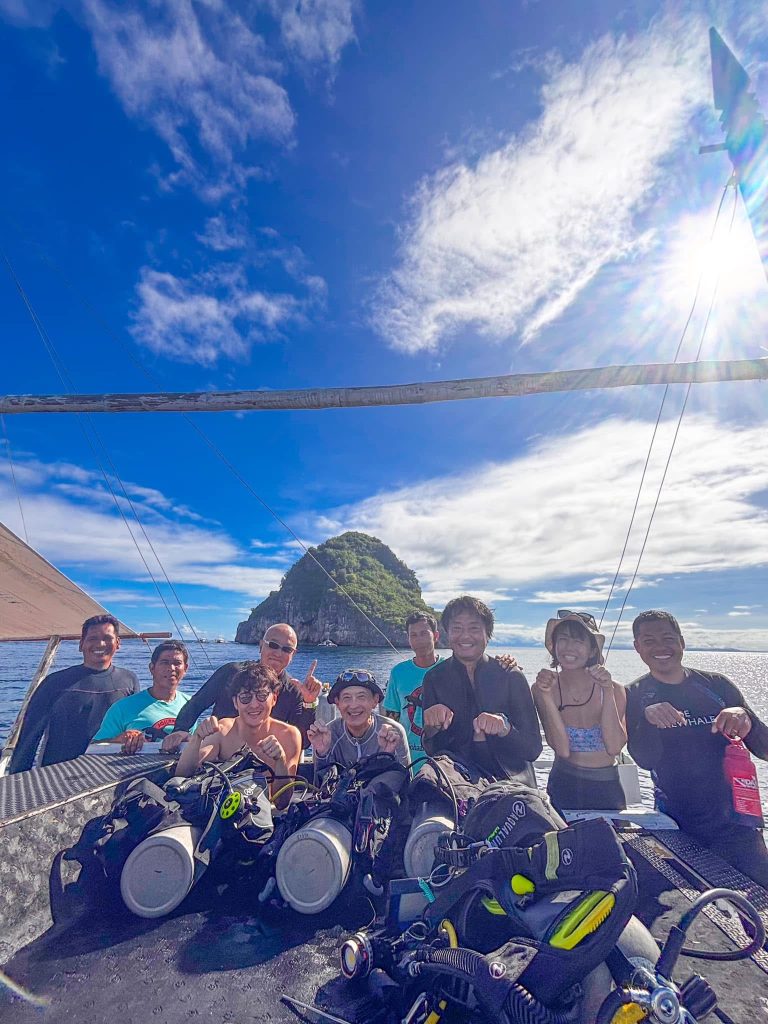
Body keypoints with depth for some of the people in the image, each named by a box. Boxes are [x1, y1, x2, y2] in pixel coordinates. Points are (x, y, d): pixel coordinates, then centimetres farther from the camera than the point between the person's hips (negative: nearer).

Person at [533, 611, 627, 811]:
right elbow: (562, 748, -21)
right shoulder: (542, 688, -14)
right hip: (564, 786, -1)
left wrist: (608, 691, -28)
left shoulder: (614, 690, -12)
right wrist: (546, 696, -31)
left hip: (607, 787, 1)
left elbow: (614, 748, -22)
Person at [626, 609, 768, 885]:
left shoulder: (717, 685, -1)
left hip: (734, 819, 2)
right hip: (676, 823, -1)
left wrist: (745, 718, -23)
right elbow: (645, 759, -13)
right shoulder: (634, 696, -6)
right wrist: (647, 719, -33)